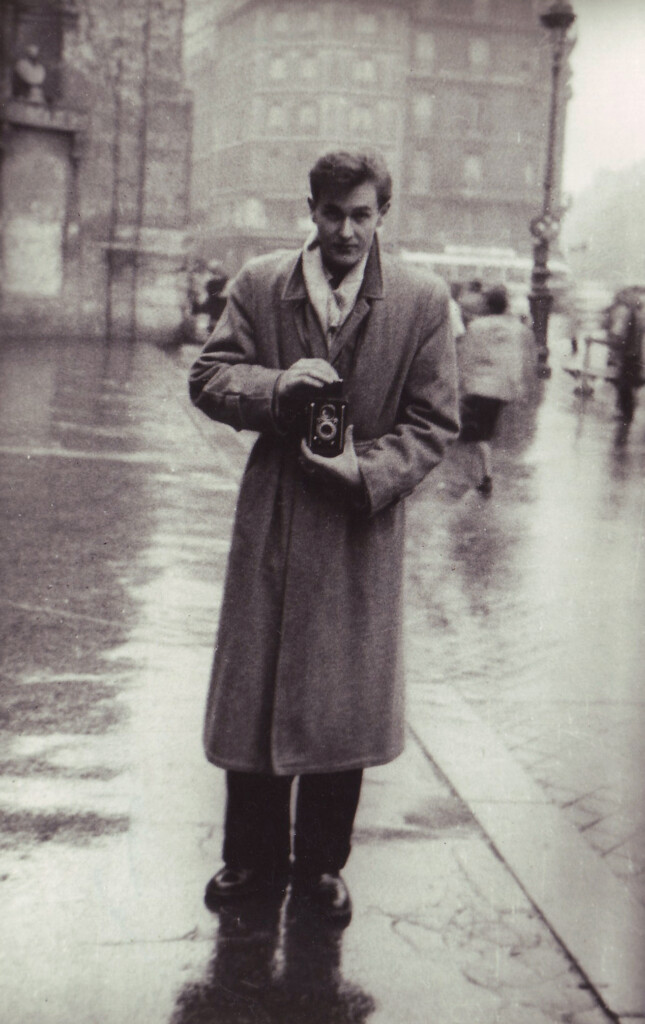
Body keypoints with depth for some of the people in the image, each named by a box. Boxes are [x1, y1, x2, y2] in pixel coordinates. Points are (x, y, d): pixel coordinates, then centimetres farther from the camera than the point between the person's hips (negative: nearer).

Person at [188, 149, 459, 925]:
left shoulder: (422, 302, -2)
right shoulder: (258, 285, 2)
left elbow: (434, 422, -2)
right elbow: (208, 379, 2)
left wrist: (368, 469, -18)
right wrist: (276, 386, -17)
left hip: (363, 524, -1)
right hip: (271, 518, 2)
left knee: (346, 702, 6)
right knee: (251, 693, 9)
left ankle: (321, 865, 25)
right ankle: (254, 856, 28)